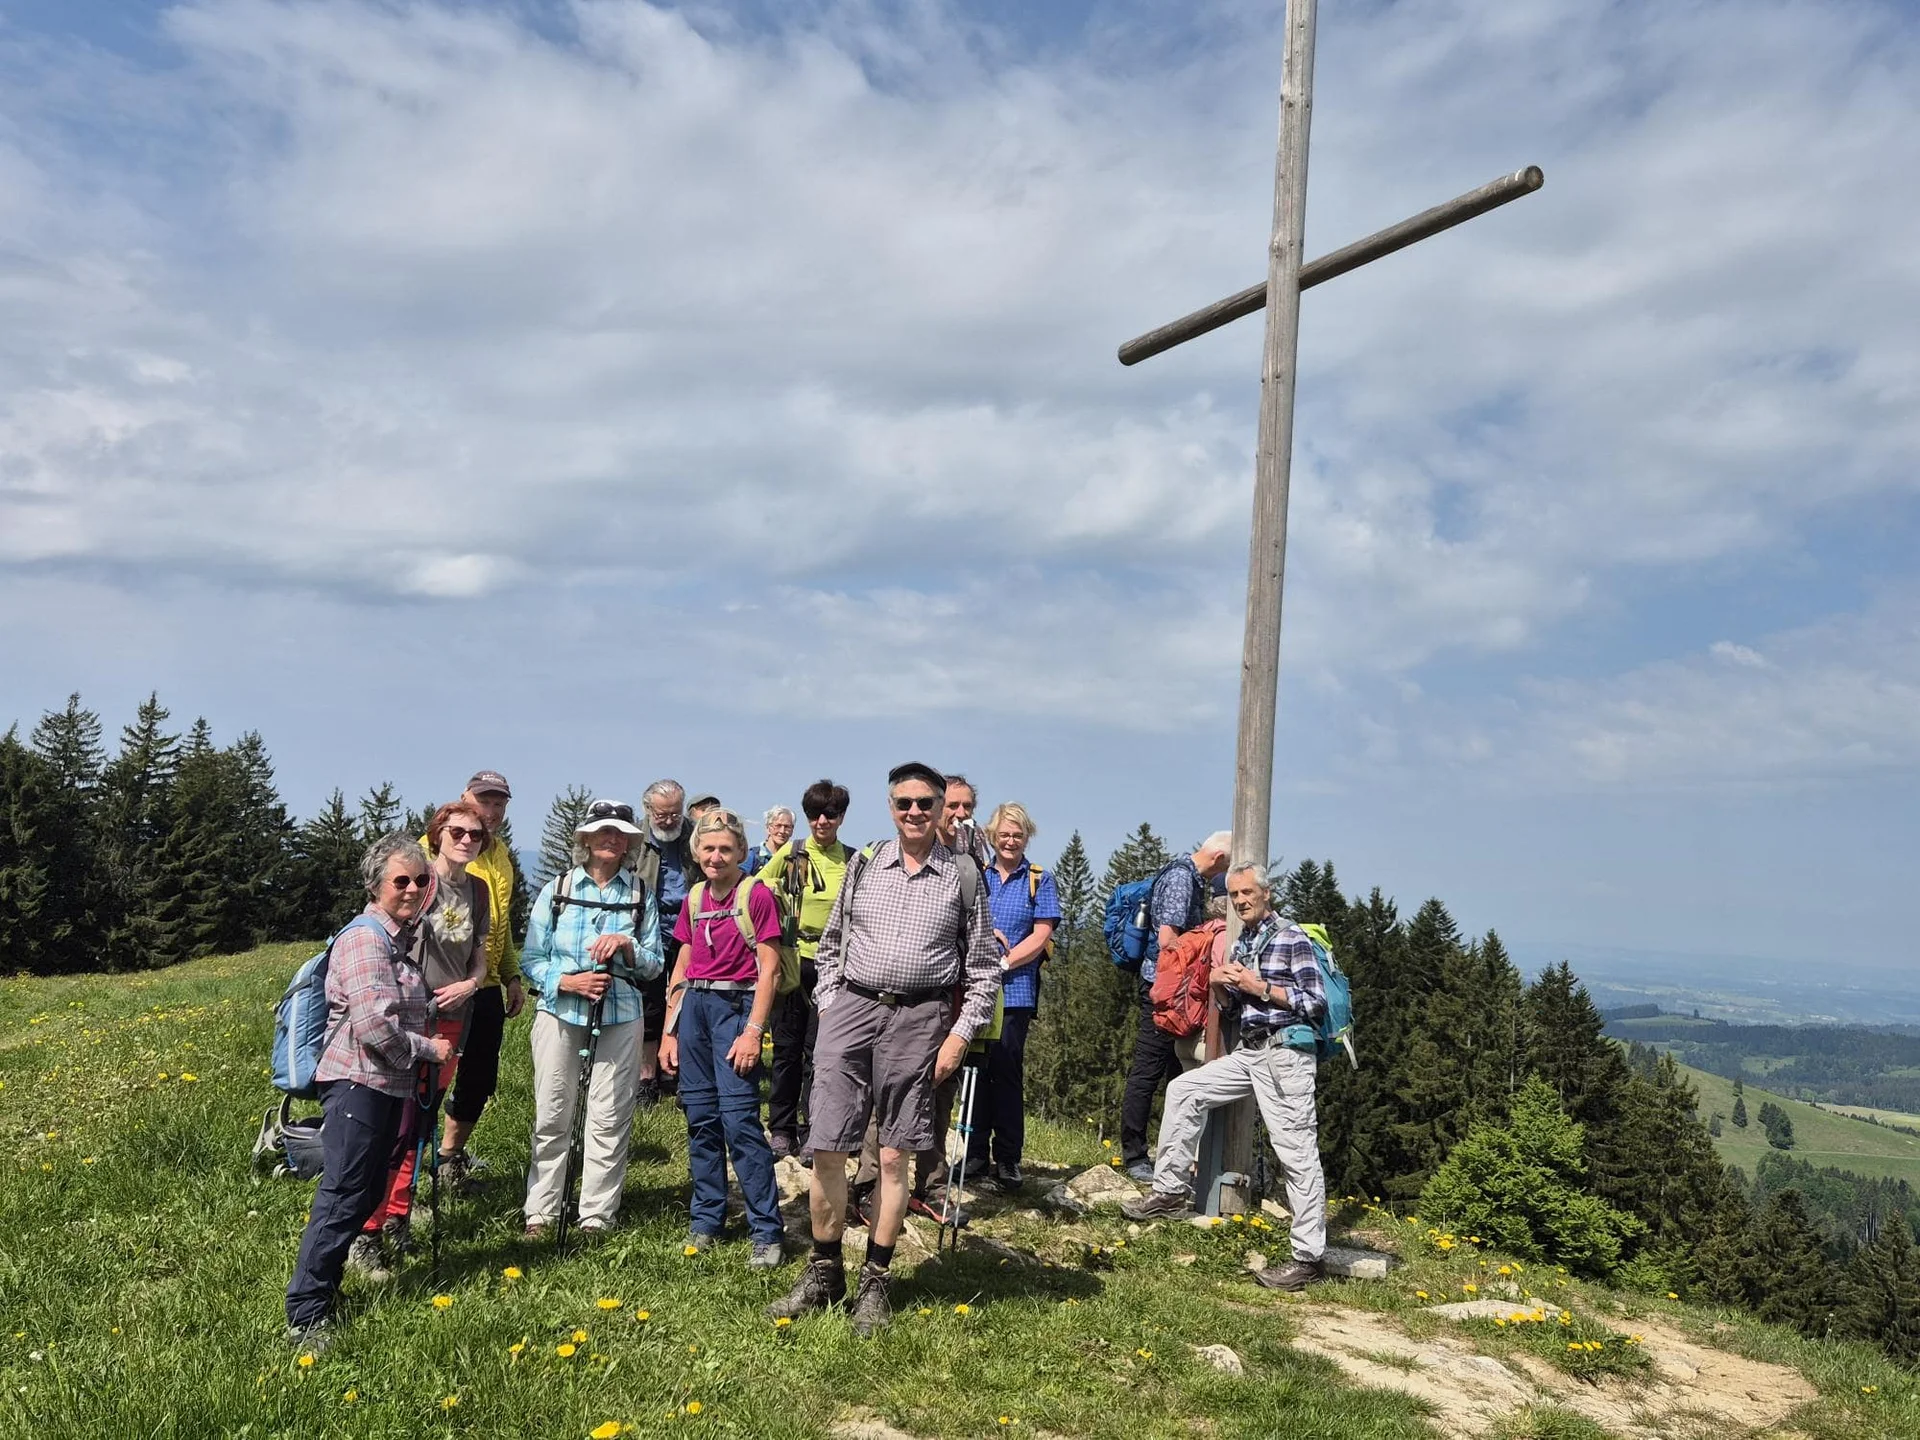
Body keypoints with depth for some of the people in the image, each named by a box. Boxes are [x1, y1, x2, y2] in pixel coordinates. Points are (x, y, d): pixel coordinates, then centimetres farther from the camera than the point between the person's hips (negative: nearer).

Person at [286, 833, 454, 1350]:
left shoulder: (402, 939, 16)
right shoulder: (364, 939, -16)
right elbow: (374, 1023, -24)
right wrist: (427, 1050, -12)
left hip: (387, 1085, 10)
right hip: (357, 1081, -10)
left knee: (369, 1190, 16)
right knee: (343, 1195, -9)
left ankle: (323, 1283, 28)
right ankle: (306, 1314, -3)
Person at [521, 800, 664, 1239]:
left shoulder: (641, 895, 5)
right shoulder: (557, 890, 4)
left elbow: (654, 965, 5)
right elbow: (532, 958, 3)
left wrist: (627, 944, -14)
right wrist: (567, 981, -14)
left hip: (620, 1017, 0)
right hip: (560, 1012, 0)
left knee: (609, 1117, 0)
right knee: (551, 1116, 4)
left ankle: (597, 1215, 11)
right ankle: (541, 1211, 16)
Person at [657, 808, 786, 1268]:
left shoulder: (757, 895, -6)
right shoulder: (694, 898, 12)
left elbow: (769, 970, -9)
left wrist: (753, 1031, -15)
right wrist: (669, 1030, 14)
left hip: (736, 1005, -6)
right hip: (694, 1006, 6)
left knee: (739, 1119, -11)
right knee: (700, 1117, 9)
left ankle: (767, 1232, -3)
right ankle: (706, 1221, 21)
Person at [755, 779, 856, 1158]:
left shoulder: (854, 861, 5)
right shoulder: (790, 853, 2)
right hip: (792, 959, 0)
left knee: (819, 1050, 0)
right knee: (786, 1048, 8)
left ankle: (811, 1132, 11)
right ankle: (782, 1129, 18)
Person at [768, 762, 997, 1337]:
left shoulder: (962, 875, 3)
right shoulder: (864, 865, 8)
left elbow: (984, 965, 5)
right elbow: (832, 942, 15)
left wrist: (960, 1033, -1)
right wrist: (828, 1004, 5)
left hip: (918, 1019, -1)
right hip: (851, 1009, 2)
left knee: (894, 1156, 4)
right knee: (827, 1149, 0)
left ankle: (874, 1283, 18)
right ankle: (823, 1274, 18)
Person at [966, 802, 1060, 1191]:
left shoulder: (1039, 881, 7)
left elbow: (1041, 936, -1)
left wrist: (1004, 962, -12)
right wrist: (985, 932, -10)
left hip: (1015, 989, -2)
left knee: (1006, 1071, -3)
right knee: (976, 1069, 4)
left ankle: (1007, 1159, 4)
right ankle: (976, 1154, 12)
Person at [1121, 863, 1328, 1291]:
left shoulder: (1292, 939, -7)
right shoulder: (1240, 946, 16)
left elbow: (1316, 1002, -12)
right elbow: (1232, 1007, 20)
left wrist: (1260, 987, -14)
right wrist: (1220, 985, -1)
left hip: (1285, 1052, -8)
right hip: (1248, 1051, 8)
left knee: (1297, 1152, -6)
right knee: (1184, 1089, 4)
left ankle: (1308, 1257, -1)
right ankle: (1170, 1192, 11)